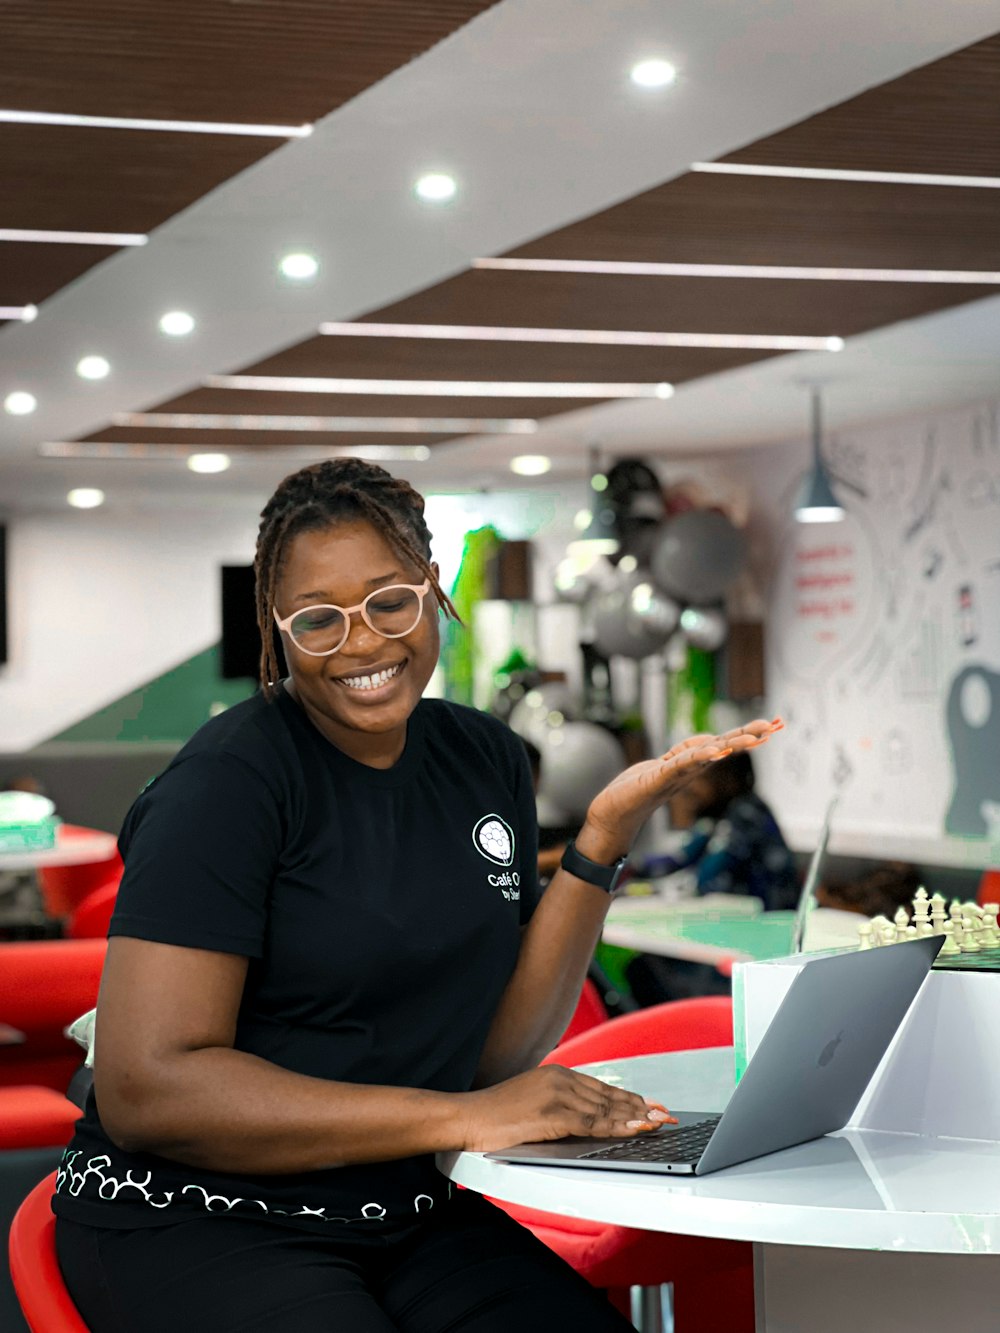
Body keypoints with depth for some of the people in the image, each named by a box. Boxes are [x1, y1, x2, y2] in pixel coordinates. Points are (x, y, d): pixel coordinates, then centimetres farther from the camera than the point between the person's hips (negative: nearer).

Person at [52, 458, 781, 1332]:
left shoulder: (485, 759, 7)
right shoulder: (231, 782, -12)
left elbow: (500, 1050, 4)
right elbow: (144, 1089, -20)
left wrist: (602, 841, -6)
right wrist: (459, 1118, -22)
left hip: (409, 1212, 5)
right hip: (197, 1221, -5)